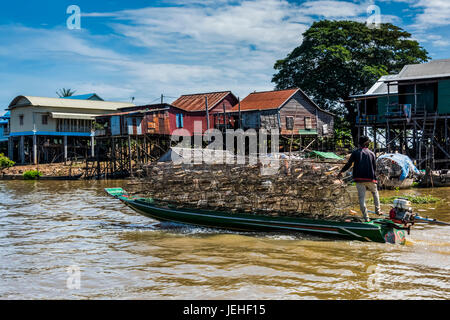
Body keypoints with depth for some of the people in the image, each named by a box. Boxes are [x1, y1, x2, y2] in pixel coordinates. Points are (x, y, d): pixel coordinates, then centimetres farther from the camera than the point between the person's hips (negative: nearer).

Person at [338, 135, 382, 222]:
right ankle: (377, 210, 22)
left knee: (362, 197, 1)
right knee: (375, 193, 26)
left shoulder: (355, 152, 4)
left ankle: (366, 217, -3)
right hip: (370, 179, 1)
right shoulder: (372, 153, 8)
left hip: (359, 179, -1)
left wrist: (341, 171, 13)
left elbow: (349, 164, 1)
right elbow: (375, 167, 11)